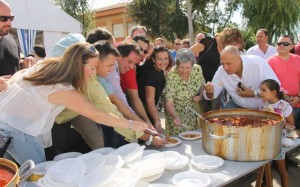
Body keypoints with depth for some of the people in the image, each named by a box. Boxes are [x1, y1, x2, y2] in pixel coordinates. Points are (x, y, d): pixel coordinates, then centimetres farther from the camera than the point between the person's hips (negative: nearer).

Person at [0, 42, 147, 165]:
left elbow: (18, 75, 15)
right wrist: (131, 125, -19)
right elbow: (98, 116, -25)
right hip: (15, 127, -9)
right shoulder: (65, 91, -28)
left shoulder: (46, 64, -4)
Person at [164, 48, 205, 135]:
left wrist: (199, 96, -16)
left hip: (191, 108, 4)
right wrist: (175, 117, -44)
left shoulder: (197, 69, -18)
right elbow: (169, 103, -27)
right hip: (175, 111, -3)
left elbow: (202, 86, 4)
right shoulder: (172, 76, -29)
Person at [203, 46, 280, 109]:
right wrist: (210, 92, -32)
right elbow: (213, 94, -9)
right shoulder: (221, 70, -16)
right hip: (238, 106, 2)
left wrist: (254, 94, -27)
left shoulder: (257, 63, -27)